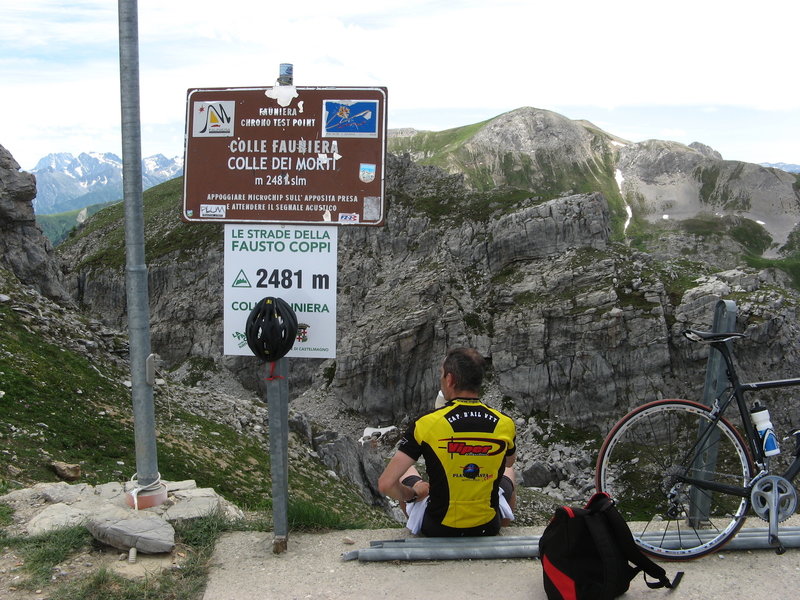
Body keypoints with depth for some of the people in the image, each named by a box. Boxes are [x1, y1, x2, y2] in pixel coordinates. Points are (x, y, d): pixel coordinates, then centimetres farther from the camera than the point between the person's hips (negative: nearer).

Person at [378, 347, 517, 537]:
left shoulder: (426, 424, -21)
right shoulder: (505, 424, -13)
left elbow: (385, 484, -20)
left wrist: (412, 494, 0)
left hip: (437, 529, -2)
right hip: (489, 529, 2)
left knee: (406, 469, 28)